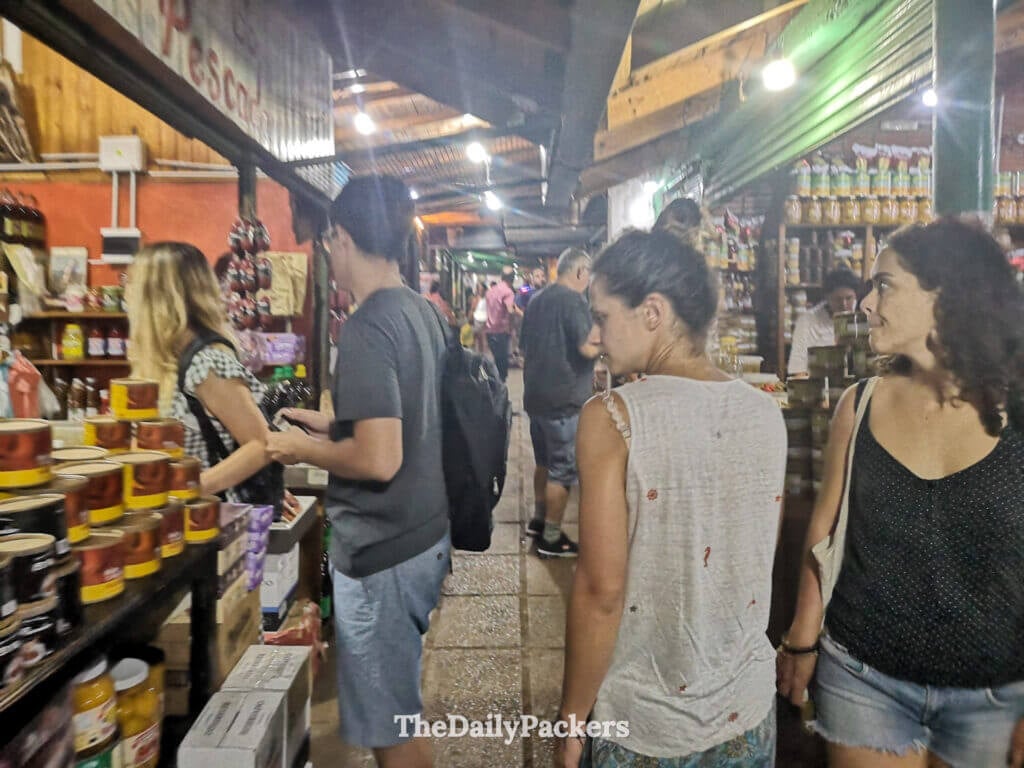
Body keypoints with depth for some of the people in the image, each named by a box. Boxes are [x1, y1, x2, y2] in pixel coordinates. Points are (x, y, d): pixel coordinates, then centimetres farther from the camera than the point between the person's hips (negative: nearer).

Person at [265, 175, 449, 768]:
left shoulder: (367, 327, -21)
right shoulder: (423, 311, 5)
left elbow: (379, 460, -27)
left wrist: (302, 449, -10)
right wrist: (333, 425, 15)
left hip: (381, 551, -9)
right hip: (426, 534, 9)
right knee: (401, 703, 27)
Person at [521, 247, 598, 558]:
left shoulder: (536, 300, 10)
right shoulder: (573, 301, -16)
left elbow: (525, 344, 18)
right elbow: (589, 348, -23)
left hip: (536, 396, 9)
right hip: (563, 400, -9)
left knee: (544, 461, 22)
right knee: (563, 470, 1)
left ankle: (538, 519, 34)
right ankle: (551, 538, 9)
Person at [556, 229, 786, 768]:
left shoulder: (612, 419, -21)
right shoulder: (768, 415, -7)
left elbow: (601, 591, -19)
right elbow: (756, 567, 3)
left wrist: (571, 718, -9)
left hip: (642, 723, -4)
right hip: (748, 709, 4)